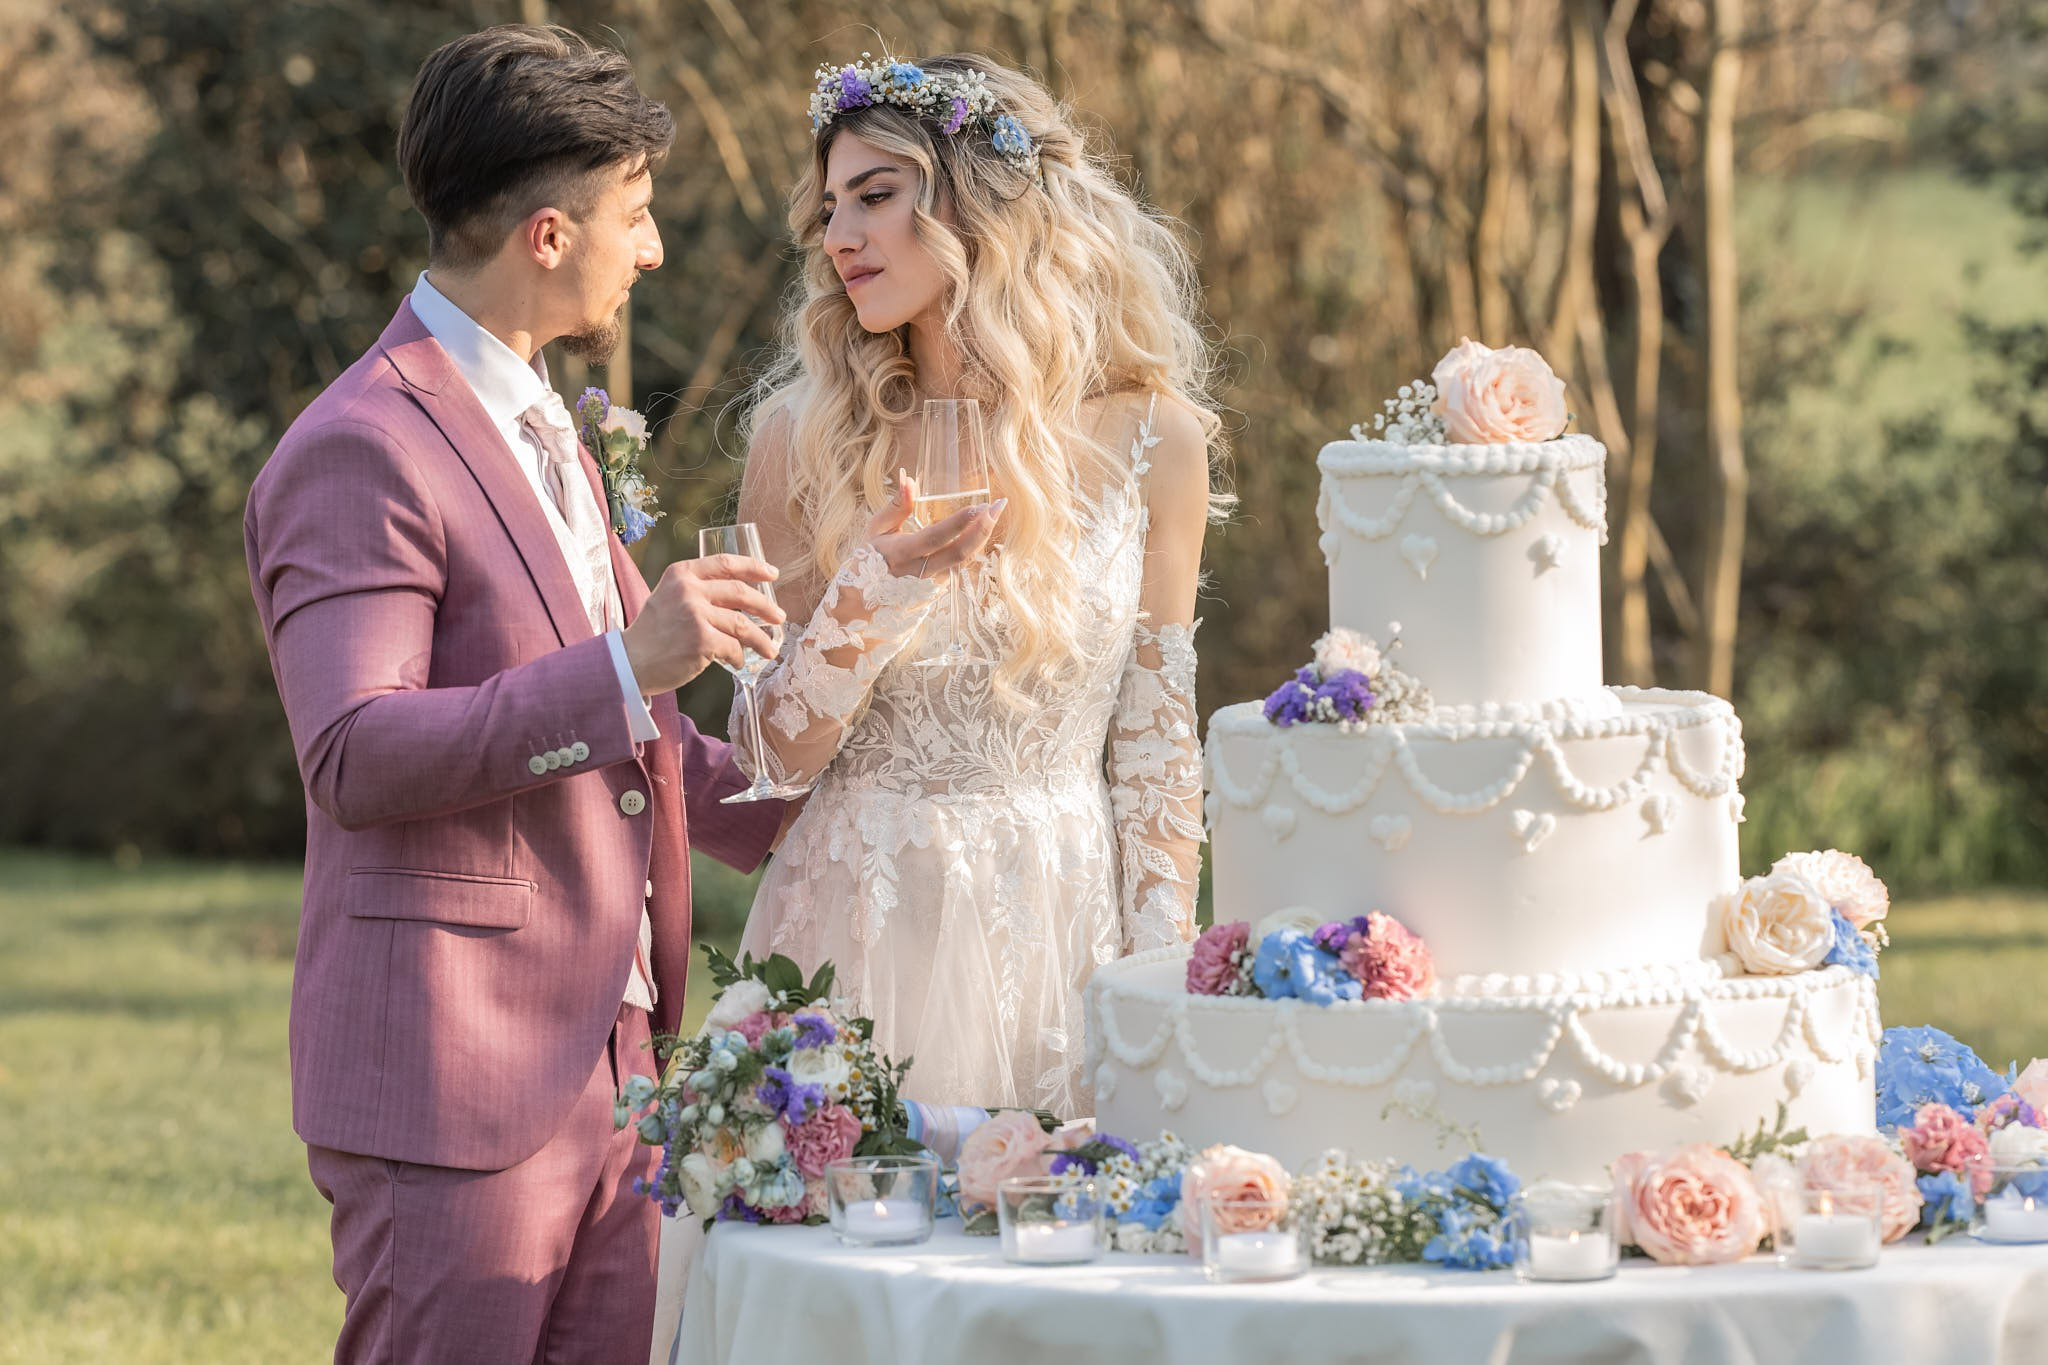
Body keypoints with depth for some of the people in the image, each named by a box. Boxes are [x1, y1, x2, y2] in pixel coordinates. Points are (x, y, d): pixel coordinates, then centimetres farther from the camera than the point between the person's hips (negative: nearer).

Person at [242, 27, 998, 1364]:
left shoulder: (540, 429, 20)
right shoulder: (360, 452, -13)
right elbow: (355, 754, -23)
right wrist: (626, 665, -28)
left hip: (602, 1069, 9)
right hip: (451, 1077, -9)